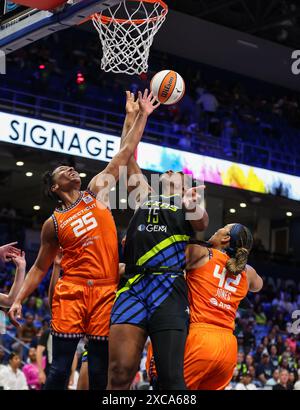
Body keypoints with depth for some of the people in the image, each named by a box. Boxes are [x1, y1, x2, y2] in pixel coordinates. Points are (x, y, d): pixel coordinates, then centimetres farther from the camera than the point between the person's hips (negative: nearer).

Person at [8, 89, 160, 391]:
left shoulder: (97, 192, 11)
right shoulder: (53, 224, 8)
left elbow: (125, 153, 10)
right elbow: (40, 268, 14)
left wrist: (142, 115, 7)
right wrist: (19, 300, 3)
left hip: (106, 292, 2)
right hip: (71, 291, -2)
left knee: (100, 371, 2)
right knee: (60, 369, -7)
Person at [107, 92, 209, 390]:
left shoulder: (187, 206, 17)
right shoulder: (144, 195, 25)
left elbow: (202, 224, -5)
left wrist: (194, 207, -25)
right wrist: (131, 116, 16)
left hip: (169, 290, -2)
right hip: (132, 287, 2)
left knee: (171, 378, -8)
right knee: (119, 374, -8)